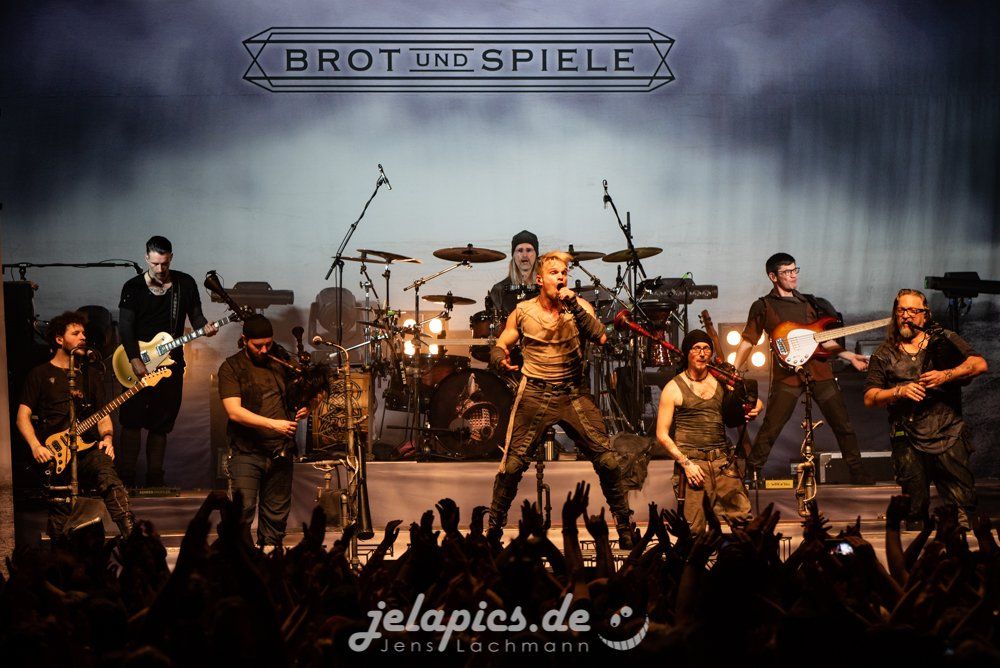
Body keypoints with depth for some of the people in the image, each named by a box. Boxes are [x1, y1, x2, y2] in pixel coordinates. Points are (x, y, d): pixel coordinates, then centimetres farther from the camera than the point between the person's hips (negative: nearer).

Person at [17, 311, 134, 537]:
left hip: (88, 449, 1)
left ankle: (131, 535, -43)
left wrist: (107, 438, -2)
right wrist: (36, 446, -11)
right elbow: (23, 415, 5)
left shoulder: (89, 374, 20)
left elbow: (102, 415, 19)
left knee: (107, 475, -32)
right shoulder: (40, 374, 10)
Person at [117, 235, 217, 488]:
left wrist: (205, 327, -16)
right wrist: (135, 361, -19)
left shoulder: (186, 284, 3)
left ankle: (155, 477, 16)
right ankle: (126, 477, -2)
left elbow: (196, 315, 9)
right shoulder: (133, 287, -2)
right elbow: (125, 327, -7)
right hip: (138, 364, -2)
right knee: (131, 421, -7)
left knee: (160, 424, 8)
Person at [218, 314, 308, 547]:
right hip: (247, 452, -4)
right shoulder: (231, 367, -3)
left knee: (276, 516, 8)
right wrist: (273, 424, -24)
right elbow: (234, 411, -15)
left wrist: (302, 408, 4)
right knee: (242, 511, -14)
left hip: (280, 452, 5)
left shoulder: (280, 362, 12)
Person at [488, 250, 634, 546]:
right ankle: (493, 528, 12)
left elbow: (600, 337, -13)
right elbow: (499, 346, 8)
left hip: (574, 394, 1)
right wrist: (501, 358, -15)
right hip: (534, 394, -1)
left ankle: (625, 529, 10)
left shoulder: (580, 307, 2)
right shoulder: (523, 312, 2)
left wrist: (573, 306, -20)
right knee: (513, 464, -5)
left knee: (607, 460, -5)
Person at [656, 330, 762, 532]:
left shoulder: (721, 382, 12)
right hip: (690, 462, -3)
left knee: (743, 516, -7)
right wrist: (686, 463, -10)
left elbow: (756, 401, 22)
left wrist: (754, 410, -3)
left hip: (723, 461, 3)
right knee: (694, 530, -5)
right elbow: (662, 435, 1)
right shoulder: (674, 389, 3)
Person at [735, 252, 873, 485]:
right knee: (769, 430, -6)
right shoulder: (763, 307, 5)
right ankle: (752, 474, 8)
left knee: (843, 425, 7)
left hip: (820, 371, 4)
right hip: (787, 376, -4)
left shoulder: (809, 302, 18)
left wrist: (850, 356, 13)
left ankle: (857, 473, 19)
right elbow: (747, 342, 4)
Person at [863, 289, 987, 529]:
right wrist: (899, 392, -9)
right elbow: (870, 398, 7)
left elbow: (980, 364, -2)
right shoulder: (885, 354, 14)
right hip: (909, 439, 1)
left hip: (948, 434, -1)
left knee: (964, 504, -7)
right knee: (915, 507, 0)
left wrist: (945, 375, -15)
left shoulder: (944, 340, 11)